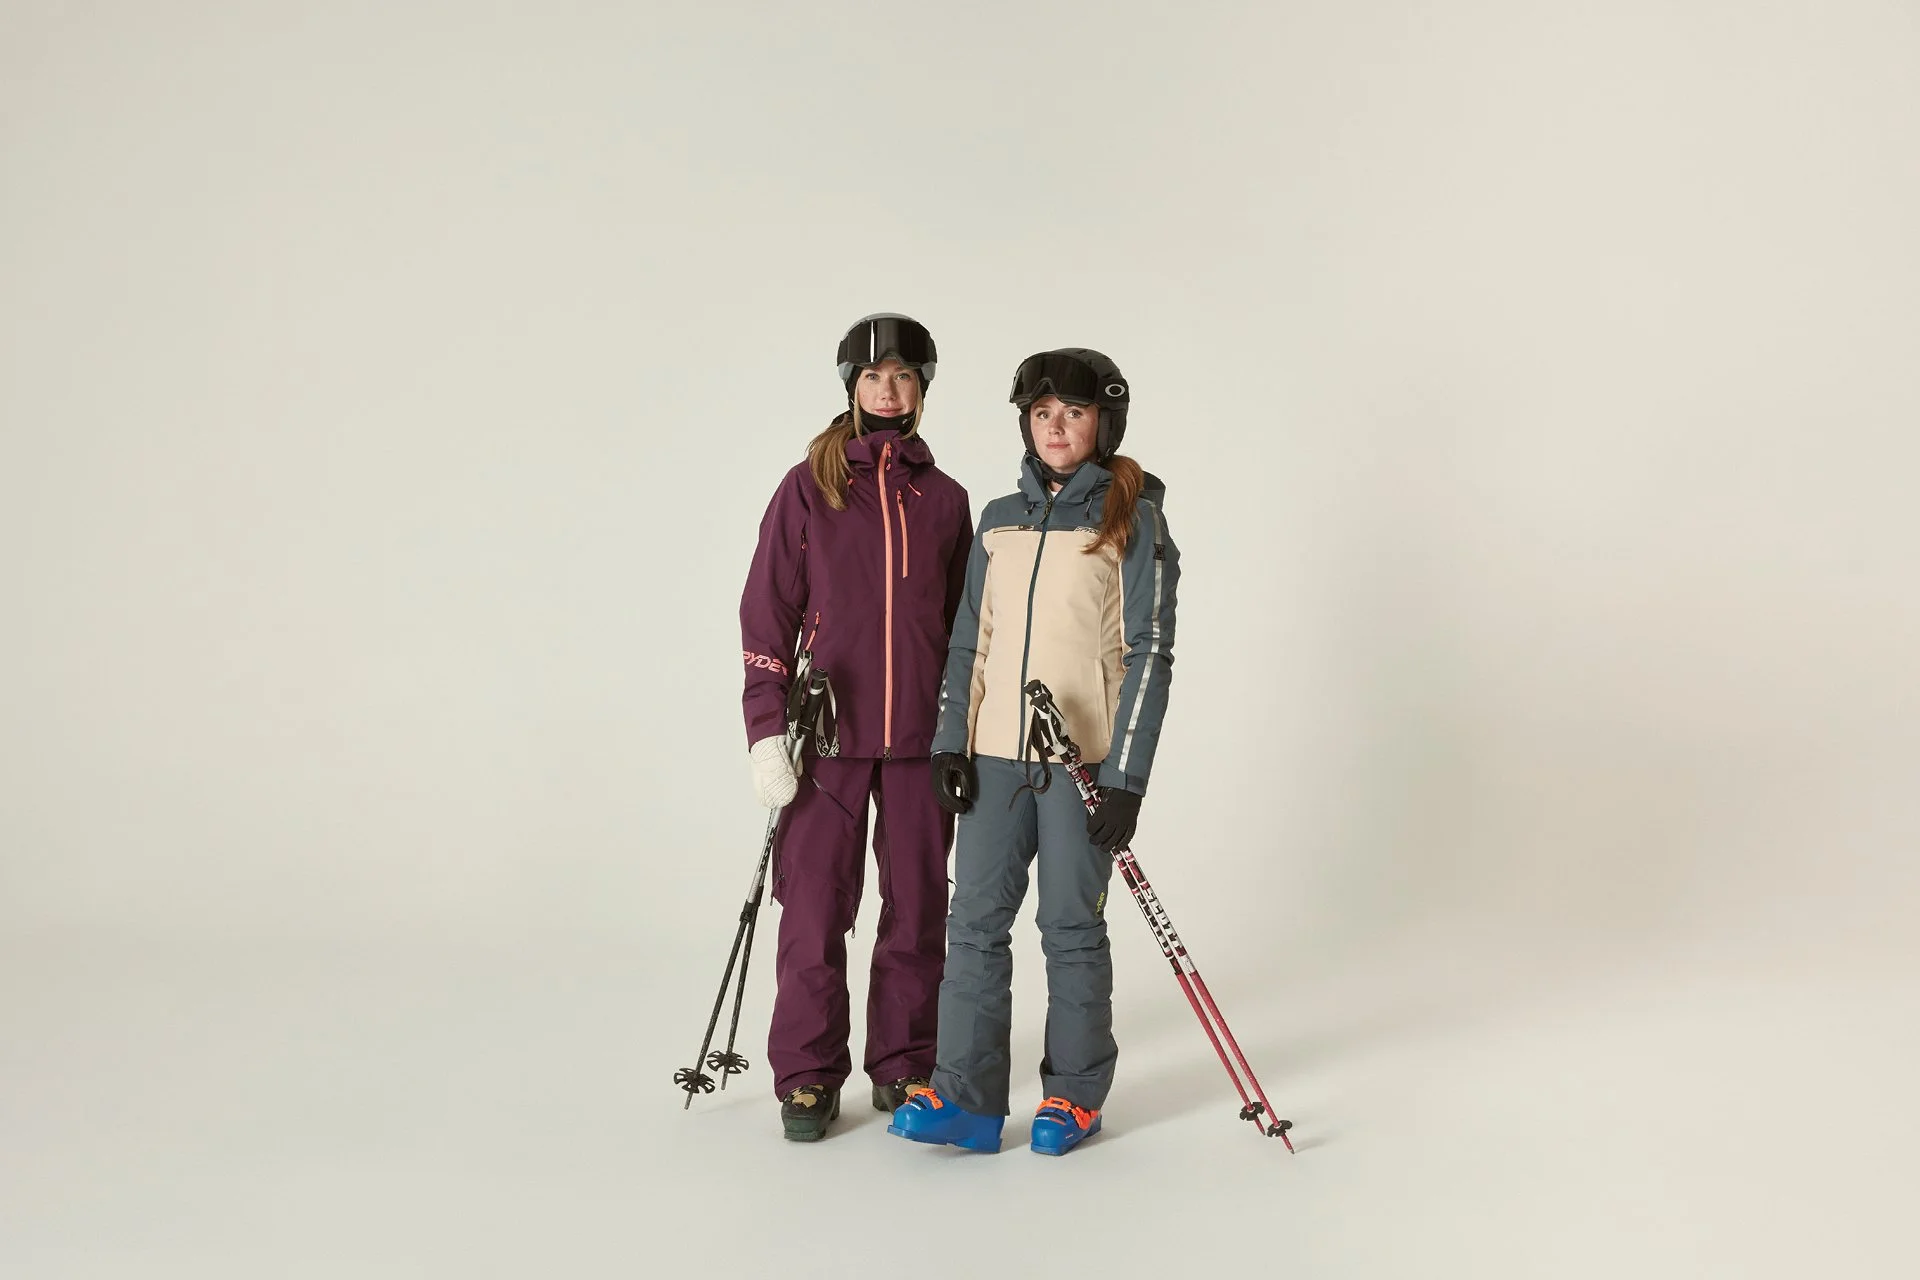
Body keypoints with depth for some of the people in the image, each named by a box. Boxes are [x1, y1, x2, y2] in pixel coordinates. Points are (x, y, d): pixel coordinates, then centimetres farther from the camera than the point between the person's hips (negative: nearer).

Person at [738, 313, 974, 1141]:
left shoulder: (945, 499, 10)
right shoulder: (808, 487, 2)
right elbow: (767, 612, 0)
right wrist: (766, 730, -7)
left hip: (922, 737, 2)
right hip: (829, 731, -2)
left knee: (917, 907, 7)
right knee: (815, 906, 0)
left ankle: (904, 1066, 21)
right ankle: (808, 1077, 13)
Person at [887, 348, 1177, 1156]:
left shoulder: (1133, 521, -2)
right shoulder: (998, 520, 13)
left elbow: (1149, 652, -6)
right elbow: (969, 640, 15)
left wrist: (1127, 774, -12)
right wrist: (950, 742, 5)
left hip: (1084, 759, -4)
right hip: (994, 755, 5)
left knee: (1072, 925, 3)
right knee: (975, 920, 1)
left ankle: (1075, 1094, 17)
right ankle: (966, 1097, 5)